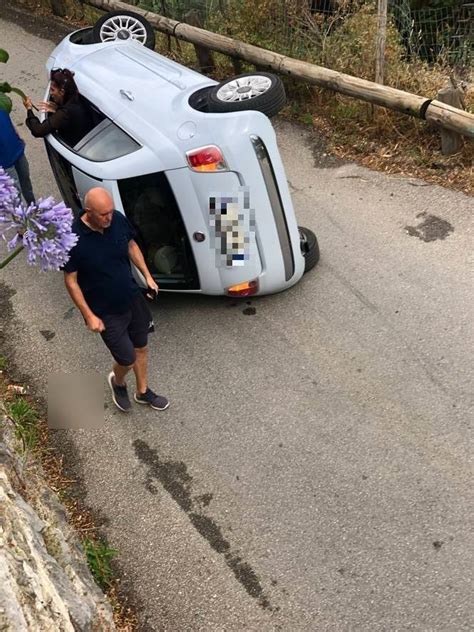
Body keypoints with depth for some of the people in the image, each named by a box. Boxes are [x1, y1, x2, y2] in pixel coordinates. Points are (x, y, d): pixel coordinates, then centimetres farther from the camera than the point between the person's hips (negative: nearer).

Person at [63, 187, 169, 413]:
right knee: (127, 359, 3)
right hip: (106, 312, -5)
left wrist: (147, 275, 6)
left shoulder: (118, 220, -12)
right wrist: (89, 315, -16)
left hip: (133, 299, 5)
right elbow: (71, 281, -16)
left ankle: (143, 392, 44)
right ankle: (117, 382, 39)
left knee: (141, 348, 19)